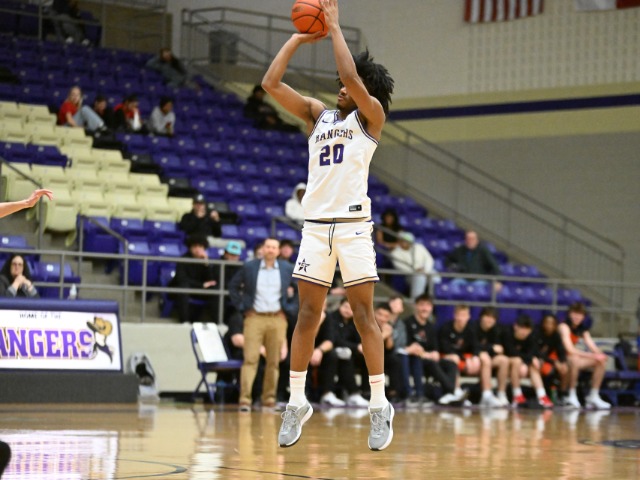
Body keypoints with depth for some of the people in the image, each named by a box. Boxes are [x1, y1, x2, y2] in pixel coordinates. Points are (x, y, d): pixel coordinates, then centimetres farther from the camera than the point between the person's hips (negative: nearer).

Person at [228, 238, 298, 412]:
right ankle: (245, 399, -12)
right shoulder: (249, 267, 3)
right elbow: (233, 286, 12)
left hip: (277, 319, 2)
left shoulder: (288, 269, 6)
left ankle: (269, 398, 12)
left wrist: (291, 309, 5)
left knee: (274, 361, 4)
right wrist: (241, 307, 3)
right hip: (254, 318, -2)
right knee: (250, 359, -9)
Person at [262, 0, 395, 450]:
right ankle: (297, 402, 11)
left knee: (364, 314, -5)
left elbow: (353, 77, -15)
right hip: (316, 223, 4)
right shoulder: (318, 114, 17)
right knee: (308, 314, 5)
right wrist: (298, 38, 8)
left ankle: (380, 405, -1)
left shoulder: (371, 116, 3)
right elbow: (271, 83, 9)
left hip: (353, 223, -4)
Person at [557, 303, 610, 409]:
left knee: (601, 362, -1)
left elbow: (591, 344, -2)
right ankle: (571, 395, -27)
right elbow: (570, 350, -27)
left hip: (572, 358, 8)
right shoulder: (564, 326, -17)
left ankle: (593, 396, 1)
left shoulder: (582, 329, 7)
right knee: (574, 360, -40)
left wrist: (600, 355, -25)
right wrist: (593, 356, -30)